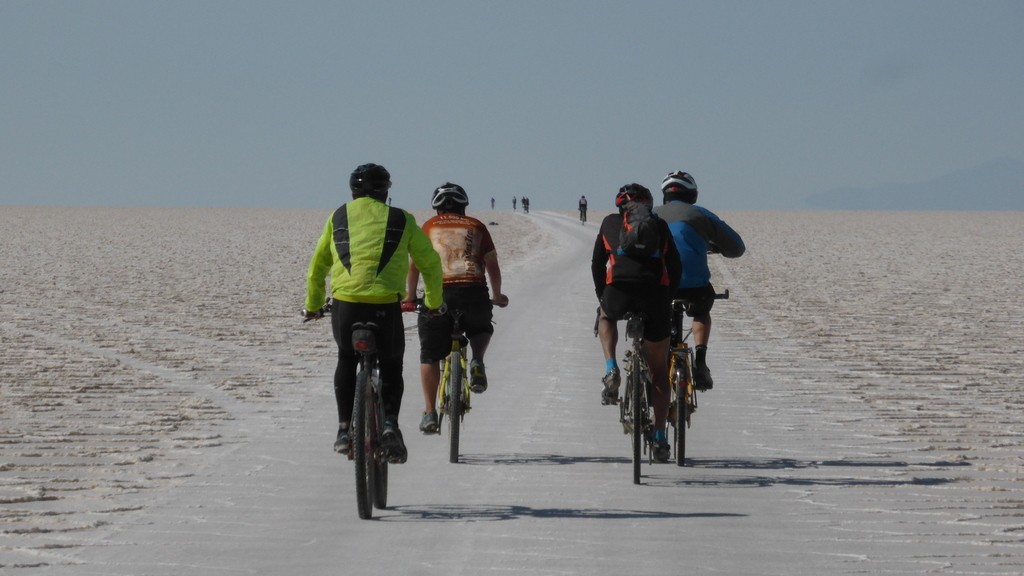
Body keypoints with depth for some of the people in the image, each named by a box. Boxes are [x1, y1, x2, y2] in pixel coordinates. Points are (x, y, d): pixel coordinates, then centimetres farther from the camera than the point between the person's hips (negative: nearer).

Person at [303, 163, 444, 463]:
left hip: (344, 303, 1)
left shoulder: (339, 217, 16)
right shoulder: (401, 220, 12)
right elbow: (430, 263, 17)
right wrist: (433, 302, 32)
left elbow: (317, 266, 22)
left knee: (347, 360, 25)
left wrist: (313, 305, 35)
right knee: (391, 368, 16)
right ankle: (389, 424, -8)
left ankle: (344, 430, 16)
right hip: (386, 304, -1)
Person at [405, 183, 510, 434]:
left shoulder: (430, 227, 18)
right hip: (474, 291, 1)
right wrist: (497, 295, 31)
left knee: (429, 355, 9)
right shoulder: (476, 227, 18)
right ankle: (477, 362, 3)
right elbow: (492, 263, 18)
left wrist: (410, 296, 27)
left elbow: (415, 264, 17)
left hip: (439, 293, -1)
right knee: (481, 330, 32)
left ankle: (429, 413, 3)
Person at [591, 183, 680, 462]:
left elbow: (597, 265, 24)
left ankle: (611, 370, 12)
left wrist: (602, 298, 36)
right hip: (656, 294, 1)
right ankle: (660, 437, 11)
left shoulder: (610, 223, 23)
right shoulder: (660, 226, 23)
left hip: (619, 292, -1)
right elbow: (675, 268, 21)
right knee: (659, 369, 16)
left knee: (606, 317, 38)